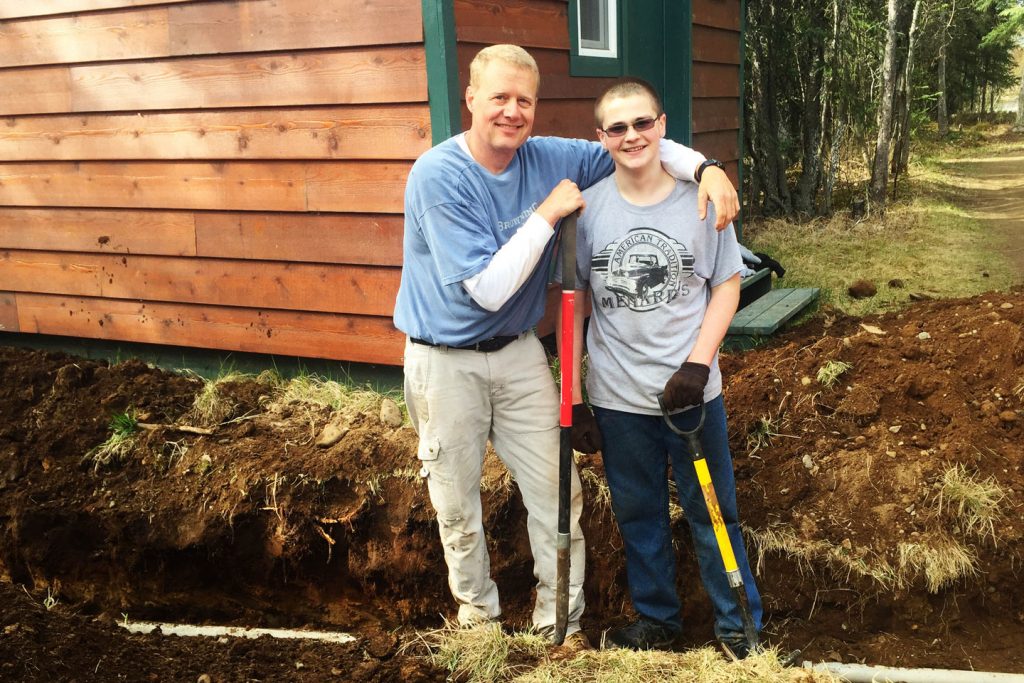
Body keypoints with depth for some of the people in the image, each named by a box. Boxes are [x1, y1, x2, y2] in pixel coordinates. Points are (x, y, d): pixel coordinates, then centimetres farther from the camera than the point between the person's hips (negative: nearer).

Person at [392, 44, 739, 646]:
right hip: (445, 363, -4)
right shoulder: (438, 177, -22)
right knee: (458, 506, 11)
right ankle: (479, 614, 35)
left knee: (556, 493, 6)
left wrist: (705, 168, -14)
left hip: (519, 353, 4)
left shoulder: (548, 159, -5)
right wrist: (548, 213, -23)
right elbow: (487, 289, -25)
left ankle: (562, 621, 24)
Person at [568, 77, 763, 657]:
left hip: (694, 391, -1)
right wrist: (572, 390, 2)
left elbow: (727, 285, 0)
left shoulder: (700, 199, -6)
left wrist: (698, 363, -12)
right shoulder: (587, 208, -3)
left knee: (714, 513, 10)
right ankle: (657, 619, 35)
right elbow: (575, 301, 3)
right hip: (618, 396, 1)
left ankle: (741, 625, 28)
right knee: (639, 516, 15)